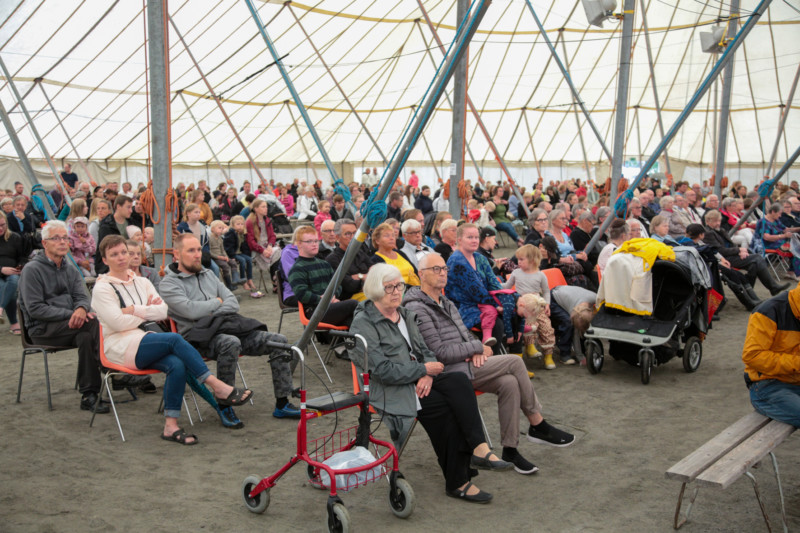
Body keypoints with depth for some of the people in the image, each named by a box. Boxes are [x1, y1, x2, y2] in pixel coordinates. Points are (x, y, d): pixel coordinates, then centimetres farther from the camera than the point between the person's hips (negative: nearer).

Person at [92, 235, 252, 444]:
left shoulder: (142, 282, 19)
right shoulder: (102, 288, 3)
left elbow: (163, 311, 4)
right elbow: (118, 322, -11)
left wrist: (134, 310, -6)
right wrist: (148, 312, 0)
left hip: (147, 344, 5)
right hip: (121, 348, -5)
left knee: (177, 365, -28)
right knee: (175, 339, -29)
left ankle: (170, 426, -27)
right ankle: (219, 388, -28)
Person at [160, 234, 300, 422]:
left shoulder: (208, 274, 24)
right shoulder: (169, 283, 3)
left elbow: (233, 303, 15)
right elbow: (190, 311, -13)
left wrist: (210, 311, -3)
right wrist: (217, 302, 3)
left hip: (230, 326, 7)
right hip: (200, 336, -6)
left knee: (278, 341, -11)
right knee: (231, 343, -40)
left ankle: (282, 404, -6)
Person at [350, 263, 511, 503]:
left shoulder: (405, 315, 16)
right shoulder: (363, 324, -9)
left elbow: (425, 351, 14)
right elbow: (382, 370, -17)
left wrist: (428, 376, -8)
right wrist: (424, 370, -12)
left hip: (420, 381, 7)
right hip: (389, 391, -7)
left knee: (460, 381, -22)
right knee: (447, 407, -25)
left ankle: (478, 448, -28)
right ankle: (457, 482, -17)